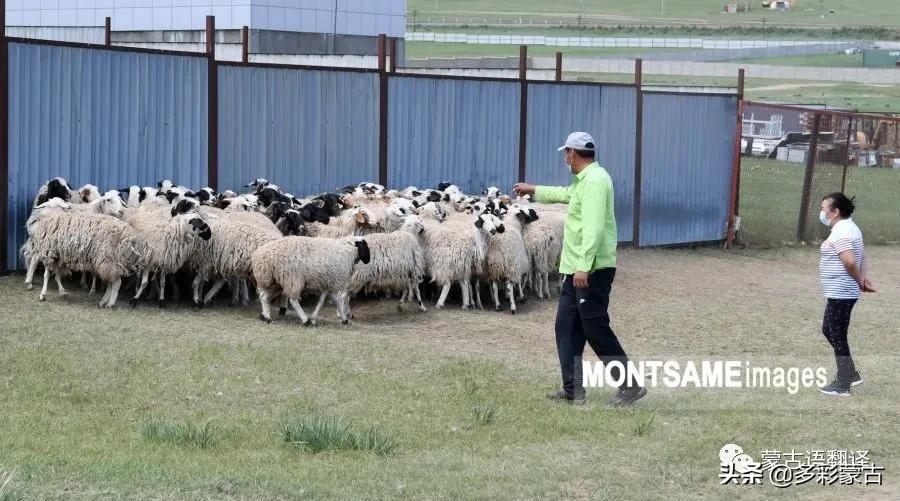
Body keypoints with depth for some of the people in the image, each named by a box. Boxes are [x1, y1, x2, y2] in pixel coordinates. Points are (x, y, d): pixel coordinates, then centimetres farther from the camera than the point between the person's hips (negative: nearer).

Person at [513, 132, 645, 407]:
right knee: (566, 327, 10)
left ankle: (630, 386, -2)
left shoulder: (594, 181, -17)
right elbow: (566, 193, 40)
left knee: (596, 330, -8)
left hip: (593, 270, -10)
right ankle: (572, 390, 13)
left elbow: (593, 228, -25)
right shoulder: (583, 180, 16)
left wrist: (584, 267, -30)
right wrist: (533, 190, 49)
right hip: (577, 269, 10)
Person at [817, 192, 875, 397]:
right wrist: (863, 278, 6)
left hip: (840, 294, -11)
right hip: (841, 293, 11)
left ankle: (842, 385, 6)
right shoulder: (849, 227, 14)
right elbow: (861, 257, 20)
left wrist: (860, 281, -14)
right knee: (828, 330, 21)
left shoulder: (841, 233, -20)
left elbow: (850, 261, -30)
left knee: (837, 337, -2)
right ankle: (850, 374, 26)